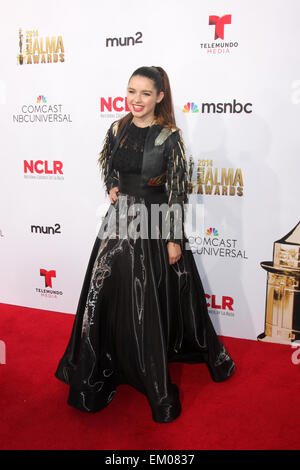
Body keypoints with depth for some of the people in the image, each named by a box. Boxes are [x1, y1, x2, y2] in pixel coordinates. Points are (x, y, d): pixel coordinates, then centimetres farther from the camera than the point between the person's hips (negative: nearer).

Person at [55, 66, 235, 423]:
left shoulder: (169, 137, -10)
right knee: (108, 290, 12)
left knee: (153, 298, 4)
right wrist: (111, 188, 3)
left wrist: (175, 239, -11)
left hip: (156, 222, -4)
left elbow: (177, 190, -10)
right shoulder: (117, 130, 4)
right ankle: (107, 365, 36)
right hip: (120, 219, 5)